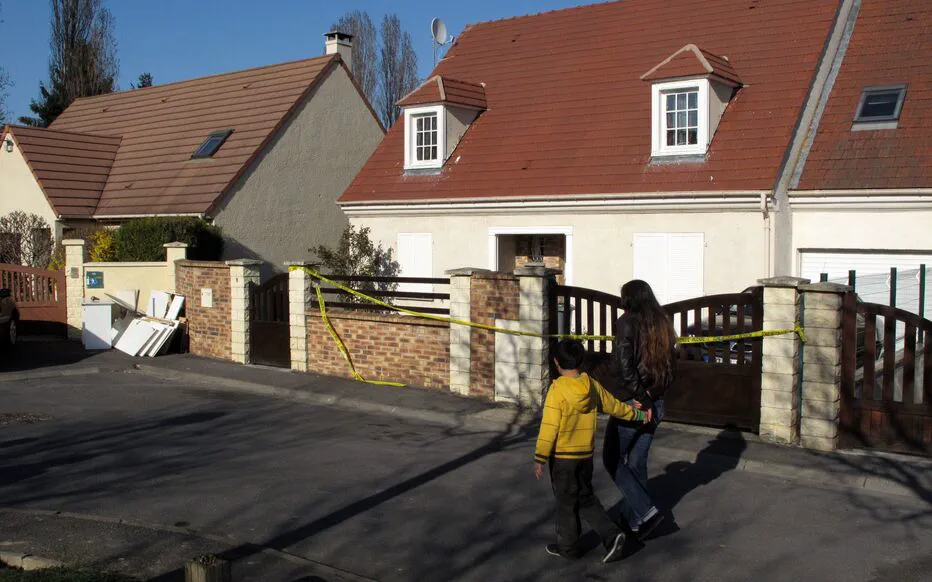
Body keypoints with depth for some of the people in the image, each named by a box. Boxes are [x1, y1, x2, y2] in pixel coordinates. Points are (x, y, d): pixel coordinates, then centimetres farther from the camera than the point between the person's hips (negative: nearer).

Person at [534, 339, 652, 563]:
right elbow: (614, 406, 11)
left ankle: (568, 546, 22)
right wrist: (638, 415, 28)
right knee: (586, 499, 19)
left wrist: (540, 459, -13)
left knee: (566, 502, 10)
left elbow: (549, 427, -20)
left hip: (562, 457, -5)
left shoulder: (557, 389, -19)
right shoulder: (592, 385, -2)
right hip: (586, 454, 6)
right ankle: (612, 535, 7)